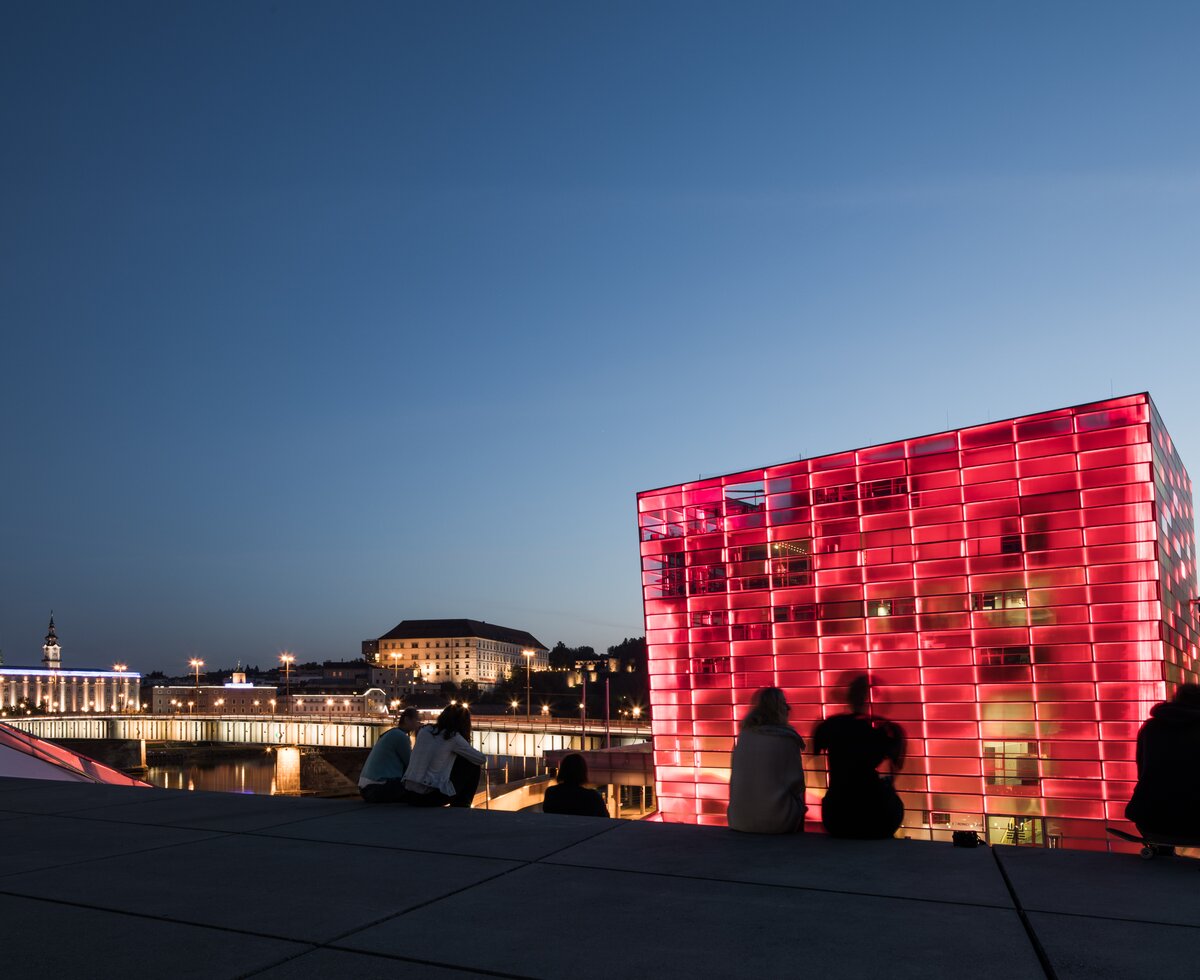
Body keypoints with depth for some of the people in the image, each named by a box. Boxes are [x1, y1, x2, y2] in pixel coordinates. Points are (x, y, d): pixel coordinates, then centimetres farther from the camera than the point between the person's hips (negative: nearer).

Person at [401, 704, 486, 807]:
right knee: (472, 767, 11)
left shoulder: (424, 731, 9)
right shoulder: (453, 737, -5)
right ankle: (460, 807, 20)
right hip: (430, 797, -6)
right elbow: (482, 759, 4)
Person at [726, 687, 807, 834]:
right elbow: (796, 783, -3)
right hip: (777, 821, -4)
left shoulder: (744, 736, 3)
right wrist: (798, 808, 16)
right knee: (797, 808, 26)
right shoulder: (786, 739, -10)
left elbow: (735, 780, 9)